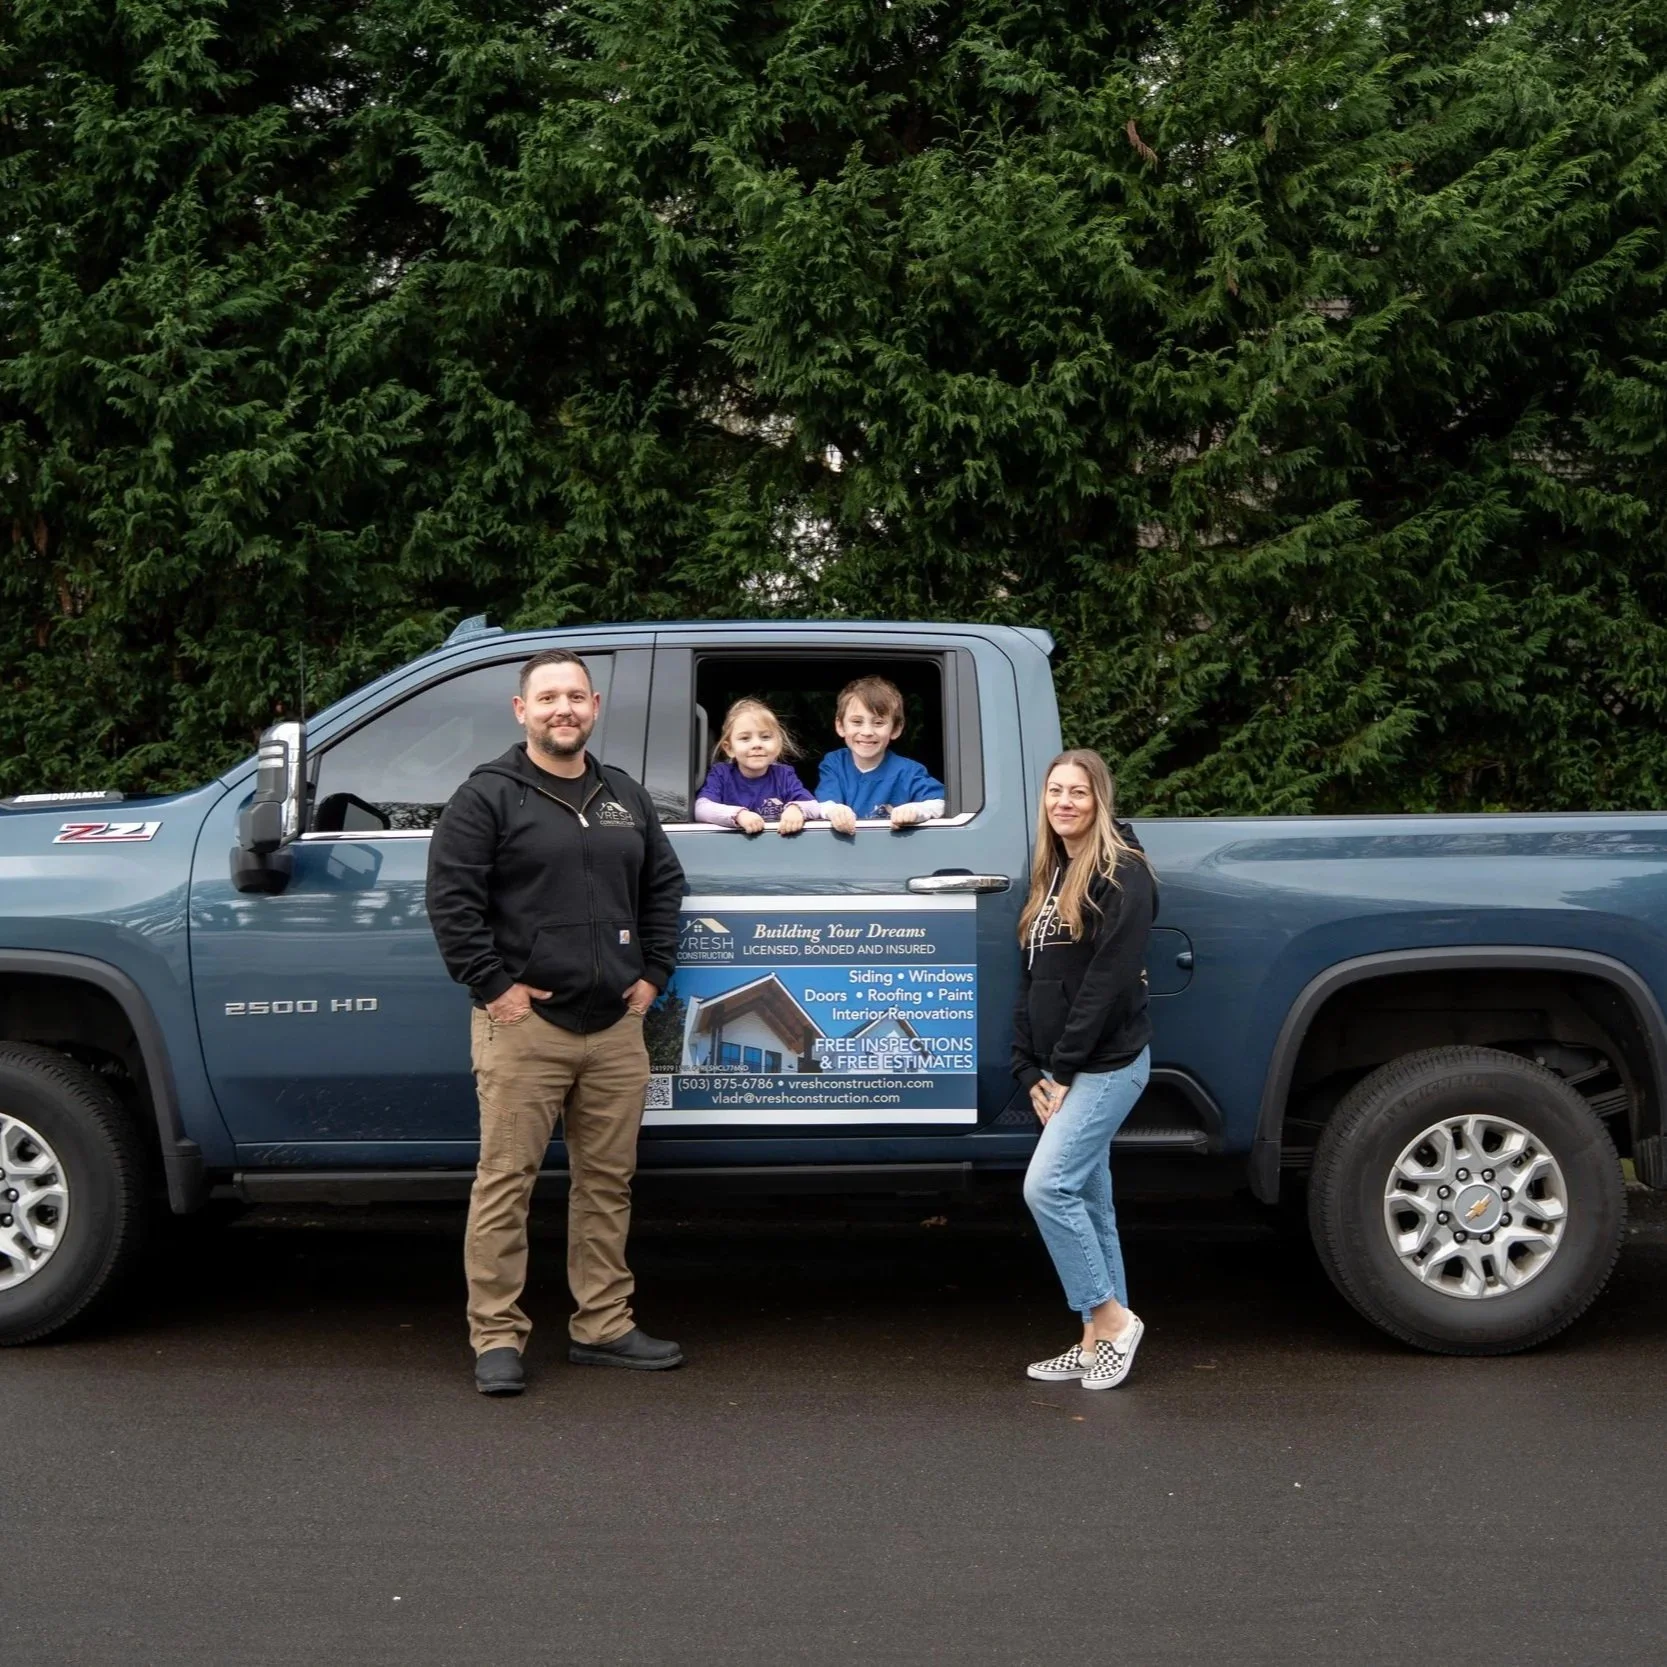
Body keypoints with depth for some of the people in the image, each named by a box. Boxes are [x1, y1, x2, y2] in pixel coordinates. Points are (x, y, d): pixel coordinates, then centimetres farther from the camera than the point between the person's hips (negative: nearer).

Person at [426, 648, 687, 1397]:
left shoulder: (625, 797, 16)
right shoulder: (488, 796, -2)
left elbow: (663, 885, 24)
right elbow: (450, 896, -8)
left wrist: (652, 973, 12)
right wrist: (492, 984, -12)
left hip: (615, 1027, 6)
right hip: (524, 1025, -5)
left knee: (608, 1181, 10)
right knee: (504, 1182, -4)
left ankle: (603, 1327, 21)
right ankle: (497, 1337, 4)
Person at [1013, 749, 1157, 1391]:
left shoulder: (1122, 874, -11)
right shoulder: (1049, 875, 15)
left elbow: (1110, 980, -18)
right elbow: (1031, 979, 14)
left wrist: (1062, 1068, -16)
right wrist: (1030, 1070, 5)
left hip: (1107, 1064, -9)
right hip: (1060, 1071, 9)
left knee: (1047, 1187, -16)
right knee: (1087, 1202, 10)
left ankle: (1112, 1318, -2)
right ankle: (1099, 1340, 16)